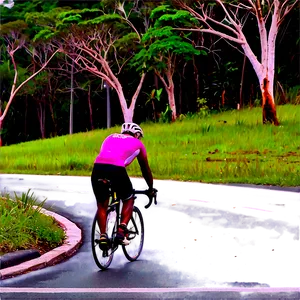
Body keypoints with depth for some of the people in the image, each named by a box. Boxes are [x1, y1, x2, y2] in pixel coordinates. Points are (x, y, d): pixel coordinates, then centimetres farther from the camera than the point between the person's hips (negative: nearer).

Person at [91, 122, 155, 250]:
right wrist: (151, 190, 48)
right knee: (129, 200, 20)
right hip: (116, 169, -3)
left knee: (102, 205, 19)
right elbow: (146, 169, 36)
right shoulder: (138, 143, 28)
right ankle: (121, 232, 6)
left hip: (97, 167, 3)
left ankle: (103, 236, 4)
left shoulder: (110, 137, 36)